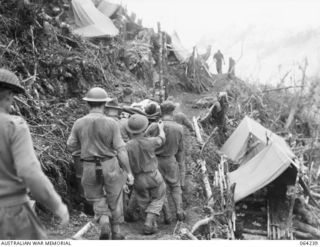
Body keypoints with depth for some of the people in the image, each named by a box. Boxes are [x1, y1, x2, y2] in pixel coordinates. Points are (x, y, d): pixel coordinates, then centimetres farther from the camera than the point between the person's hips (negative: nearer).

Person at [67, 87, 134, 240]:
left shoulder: (79, 123, -6)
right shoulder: (111, 123, -12)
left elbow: (71, 147, 4)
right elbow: (121, 150, -13)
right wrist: (129, 172, -5)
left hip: (90, 168, 1)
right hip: (110, 167, -1)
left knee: (98, 199, 20)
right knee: (114, 200, 18)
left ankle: (104, 224, -5)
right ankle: (116, 233, 26)